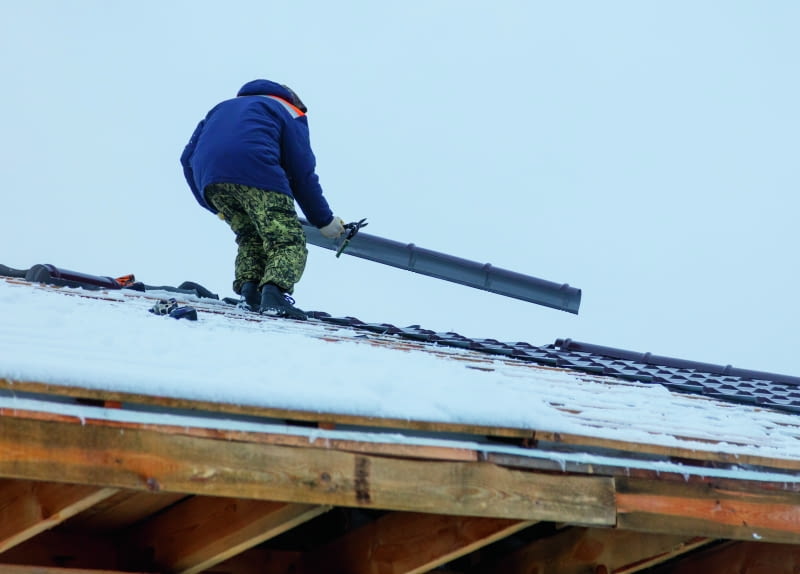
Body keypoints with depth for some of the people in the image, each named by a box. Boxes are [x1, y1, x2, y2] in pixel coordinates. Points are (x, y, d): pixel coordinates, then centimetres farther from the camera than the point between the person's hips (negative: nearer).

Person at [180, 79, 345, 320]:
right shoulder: (289, 113, 25)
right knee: (288, 241, -4)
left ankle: (248, 288, -2)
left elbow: (188, 158, 32)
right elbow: (302, 173, 15)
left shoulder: (222, 108, 40)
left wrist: (215, 206, 39)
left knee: (251, 238, 21)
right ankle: (274, 292, -29)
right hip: (255, 170, -5)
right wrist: (324, 220, 23)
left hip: (208, 178, 5)